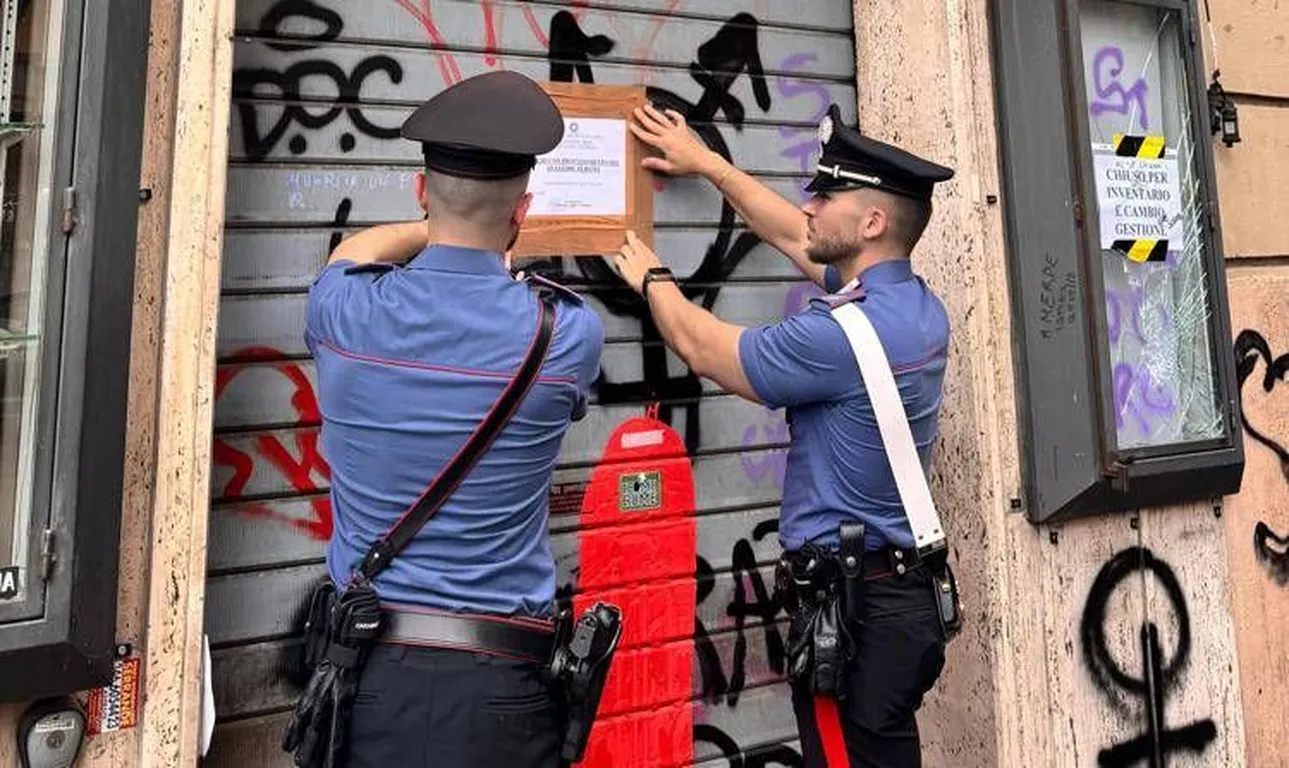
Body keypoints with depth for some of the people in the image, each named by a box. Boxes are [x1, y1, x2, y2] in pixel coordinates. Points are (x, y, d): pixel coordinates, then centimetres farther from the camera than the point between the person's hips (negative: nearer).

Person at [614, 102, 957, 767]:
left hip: (854, 608, -9)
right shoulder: (915, 304, 6)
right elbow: (791, 236, 17)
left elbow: (704, 351, -10)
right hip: (902, 593, 9)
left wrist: (651, 278, 9)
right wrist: (706, 162, 25)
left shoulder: (842, 334, -23)